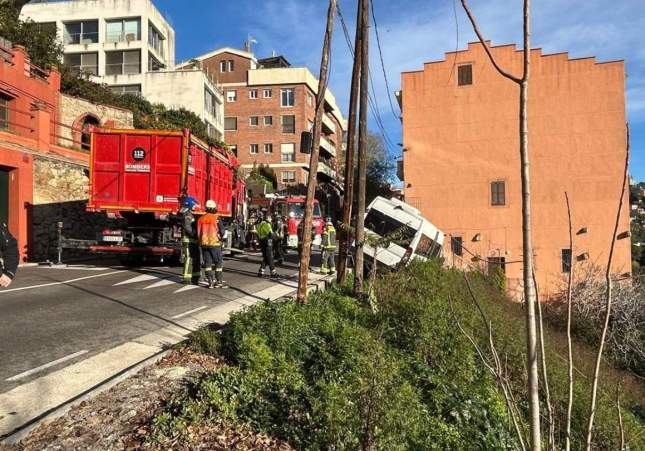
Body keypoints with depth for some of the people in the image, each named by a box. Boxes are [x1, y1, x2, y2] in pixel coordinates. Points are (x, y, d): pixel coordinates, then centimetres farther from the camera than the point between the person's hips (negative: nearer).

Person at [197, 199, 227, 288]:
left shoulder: (201, 219, 5)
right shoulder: (217, 218, -9)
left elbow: (198, 232, 10)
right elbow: (221, 231, -7)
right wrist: (222, 239, 11)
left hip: (204, 243, 5)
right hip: (215, 243, -5)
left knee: (207, 263, 8)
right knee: (219, 262, 4)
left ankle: (210, 282, 8)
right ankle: (218, 281, 2)